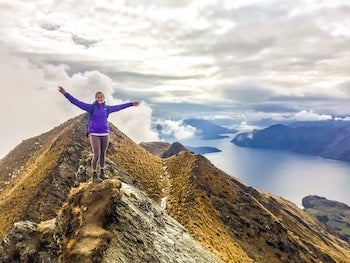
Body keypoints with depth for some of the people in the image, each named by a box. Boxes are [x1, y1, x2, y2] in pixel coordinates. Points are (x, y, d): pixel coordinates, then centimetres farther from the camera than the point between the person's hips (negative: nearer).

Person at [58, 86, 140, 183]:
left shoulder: (107, 108, 8)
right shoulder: (91, 107, -3)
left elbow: (119, 107, 20)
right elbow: (77, 102, -9)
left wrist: (131, 104, 27)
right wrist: (65, 93, -18)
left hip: (105, 134, 4)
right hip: (94, 134, -4)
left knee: (103, 154, 10)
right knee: (96, 155, -8)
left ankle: (102, 173, 23)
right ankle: (94, 175, 5)